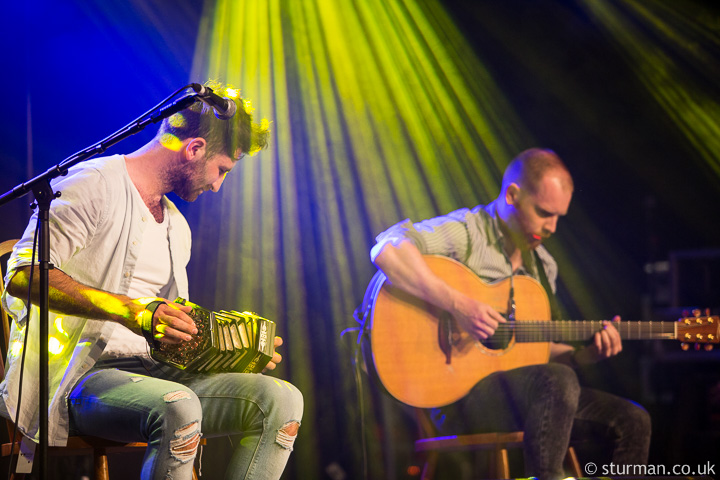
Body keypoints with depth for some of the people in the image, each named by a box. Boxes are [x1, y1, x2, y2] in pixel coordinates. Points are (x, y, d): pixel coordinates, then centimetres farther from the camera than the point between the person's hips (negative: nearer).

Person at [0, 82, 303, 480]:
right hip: (75, 376, -8)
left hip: (151, 372, 8)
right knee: (177, 408, -38)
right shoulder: (94, 185, -5)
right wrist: (133, 310, -27)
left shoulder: (176, 227, 25)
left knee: (282, 400, -12)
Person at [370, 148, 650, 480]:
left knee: (632, 420, -2)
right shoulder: (465, 231, -8)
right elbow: (386, 249, -26)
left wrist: (586, 355, 3)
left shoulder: (542, 265, 18)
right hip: (462, 393, -8)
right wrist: (458, 305, -30)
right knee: (558, 381, -35)